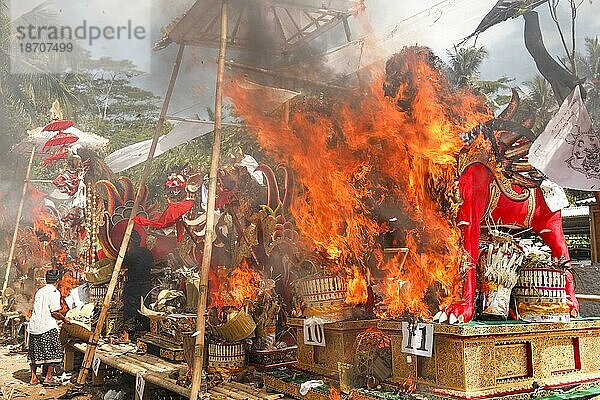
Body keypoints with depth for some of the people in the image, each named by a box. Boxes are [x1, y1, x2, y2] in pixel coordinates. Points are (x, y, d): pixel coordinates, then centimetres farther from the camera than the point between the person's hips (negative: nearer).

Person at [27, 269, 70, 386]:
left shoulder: (39, 291, 15)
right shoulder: (54, 292, -8)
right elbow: (54, 312, -13)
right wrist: (64, 319, 4)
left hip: (34, 326, 8)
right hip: (47, 327, -8)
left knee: (35, 352, 15)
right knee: (54, 351, 1)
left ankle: (33, 377, 21)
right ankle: (48, 377, 1)